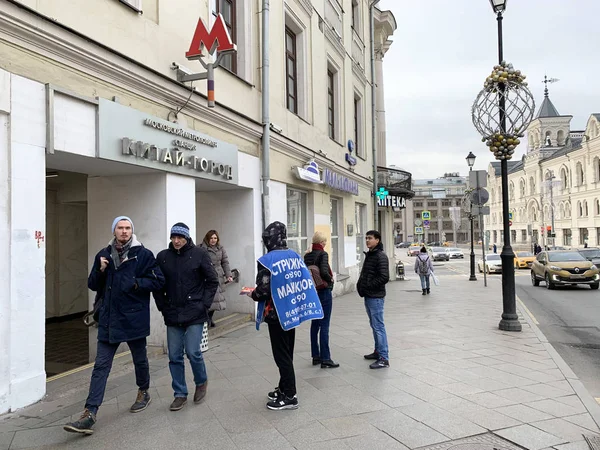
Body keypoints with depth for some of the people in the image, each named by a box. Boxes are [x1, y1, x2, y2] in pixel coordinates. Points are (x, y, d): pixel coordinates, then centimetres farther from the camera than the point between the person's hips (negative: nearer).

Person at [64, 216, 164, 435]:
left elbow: (158, 280, -7)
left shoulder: (143, 254, -6)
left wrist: (136, 283, -19)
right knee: (101, 366, 1)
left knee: (140, 359, 16)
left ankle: (144, 393, 40)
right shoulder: (104, 255, 7)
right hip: (108, 319, 3)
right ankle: (90, 413, 3)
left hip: (134, 319, -3)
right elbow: (93, 285, 10)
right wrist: (101, 270, -9)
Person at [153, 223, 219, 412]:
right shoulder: (163, 256, 3)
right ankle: (180, 394, 23)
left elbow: (212, 281, -1)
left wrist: (204, 304, -6)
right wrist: (163, 307, 3)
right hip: (172, 315, 3)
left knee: (193, 352, -4)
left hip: (194, 313, -3)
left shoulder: (199, 254, -5)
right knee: (174, 356, 7)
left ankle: (201, 382, 25)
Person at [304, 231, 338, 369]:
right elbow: (324, 271, -26)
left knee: (315, 324, 13)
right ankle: (325, 359, 1)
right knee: (324, 325, -3)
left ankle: (315, 356, 21)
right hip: (324, 292, -7)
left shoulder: (307, 255, 7)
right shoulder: (323, 254, -13)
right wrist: (330, 279, -9)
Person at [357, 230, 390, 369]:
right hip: (368, 296, 9)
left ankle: (383, 358, -2)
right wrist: (360, 285, 7)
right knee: (374, 325, 18)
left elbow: (384, 277, -21)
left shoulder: (381, 256, -13)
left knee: (378, 327, -7)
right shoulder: (368, 255, 15)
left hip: (376, 297, -9)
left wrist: (367, 286, -17)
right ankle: (378, 352, 30)